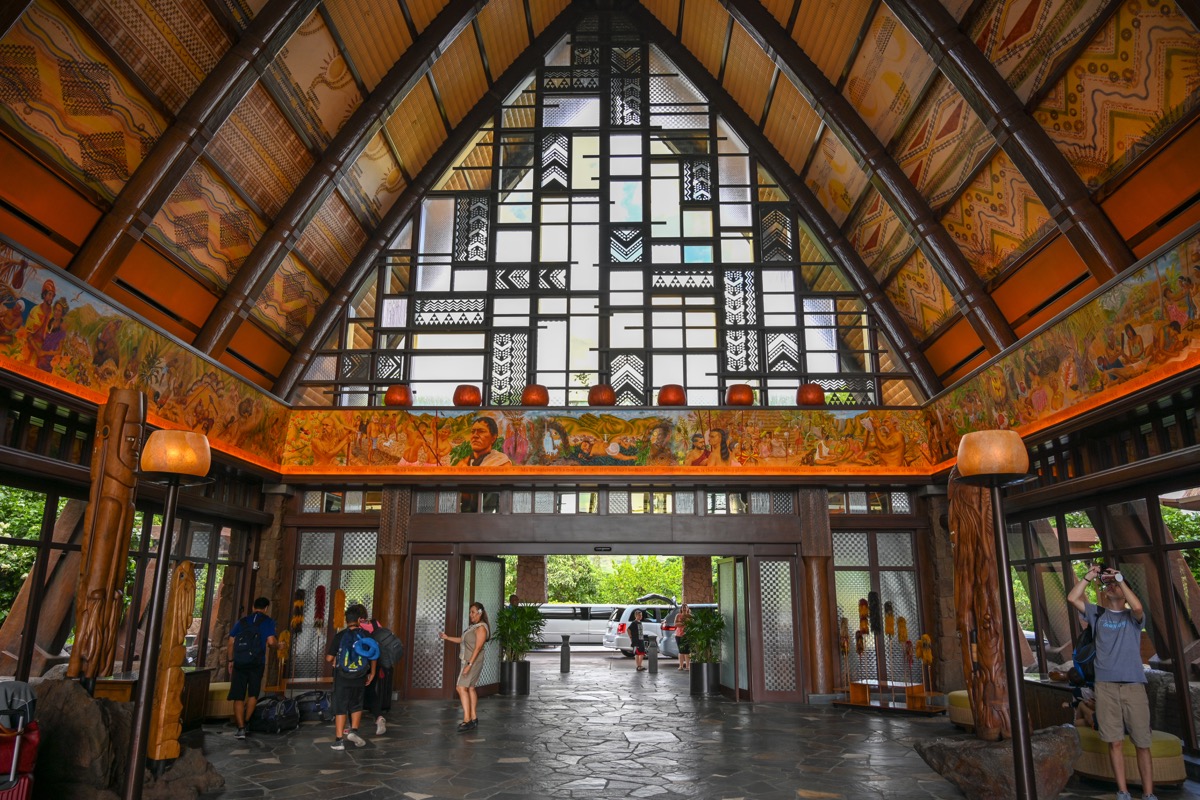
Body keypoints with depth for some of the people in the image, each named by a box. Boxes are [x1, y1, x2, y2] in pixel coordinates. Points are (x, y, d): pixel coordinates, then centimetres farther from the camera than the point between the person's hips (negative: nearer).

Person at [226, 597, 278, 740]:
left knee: (238, 696, 3)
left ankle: (241, 728, -4)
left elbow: (231, 642, 8)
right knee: (253, 694, 16)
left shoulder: (241, 621, 13)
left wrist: (231, 660, 16)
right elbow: (270, 641, -10)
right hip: (257, 663, -2)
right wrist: (275, 645, 13)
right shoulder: (268, 621, 2)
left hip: (240, 662, 2)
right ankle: (245, 723, 16)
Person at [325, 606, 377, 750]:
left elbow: (329, 658, -6)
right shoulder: (365, 635, -1)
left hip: (342, 677, -1)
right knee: (356, 705, 20)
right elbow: (373, 656, 4)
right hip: (360, 678, 1)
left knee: (340, 707, 7)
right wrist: (372, 673, 16)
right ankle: (353, 731, 7)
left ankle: (339, 740, 6)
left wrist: (333, 663, 17)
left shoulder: (339, 636, -7)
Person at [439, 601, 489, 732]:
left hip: (473, 662, -9)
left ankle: (467, 720, -14)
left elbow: (477, 648, -20)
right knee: (470, 688, 11)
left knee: (461, 687, -14)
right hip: (467, 661, 9)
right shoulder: (473, 626, 14)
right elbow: (462, 640, 21)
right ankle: (473, 719, 17)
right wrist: (447, 638, 18)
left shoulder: (481, 628, -15)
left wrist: (469, 665, -23)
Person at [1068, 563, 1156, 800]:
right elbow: (1072, 598, -1)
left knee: (1142, 743, 3)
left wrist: (1119, 578, -11)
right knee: (1115, 742, 4)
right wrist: (1089, 576, 0)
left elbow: (1137, 606, -18)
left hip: (1133, 684, -1)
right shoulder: (1097, 614, 11)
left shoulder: (1133, 617, 6)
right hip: (1105, 686, 1)